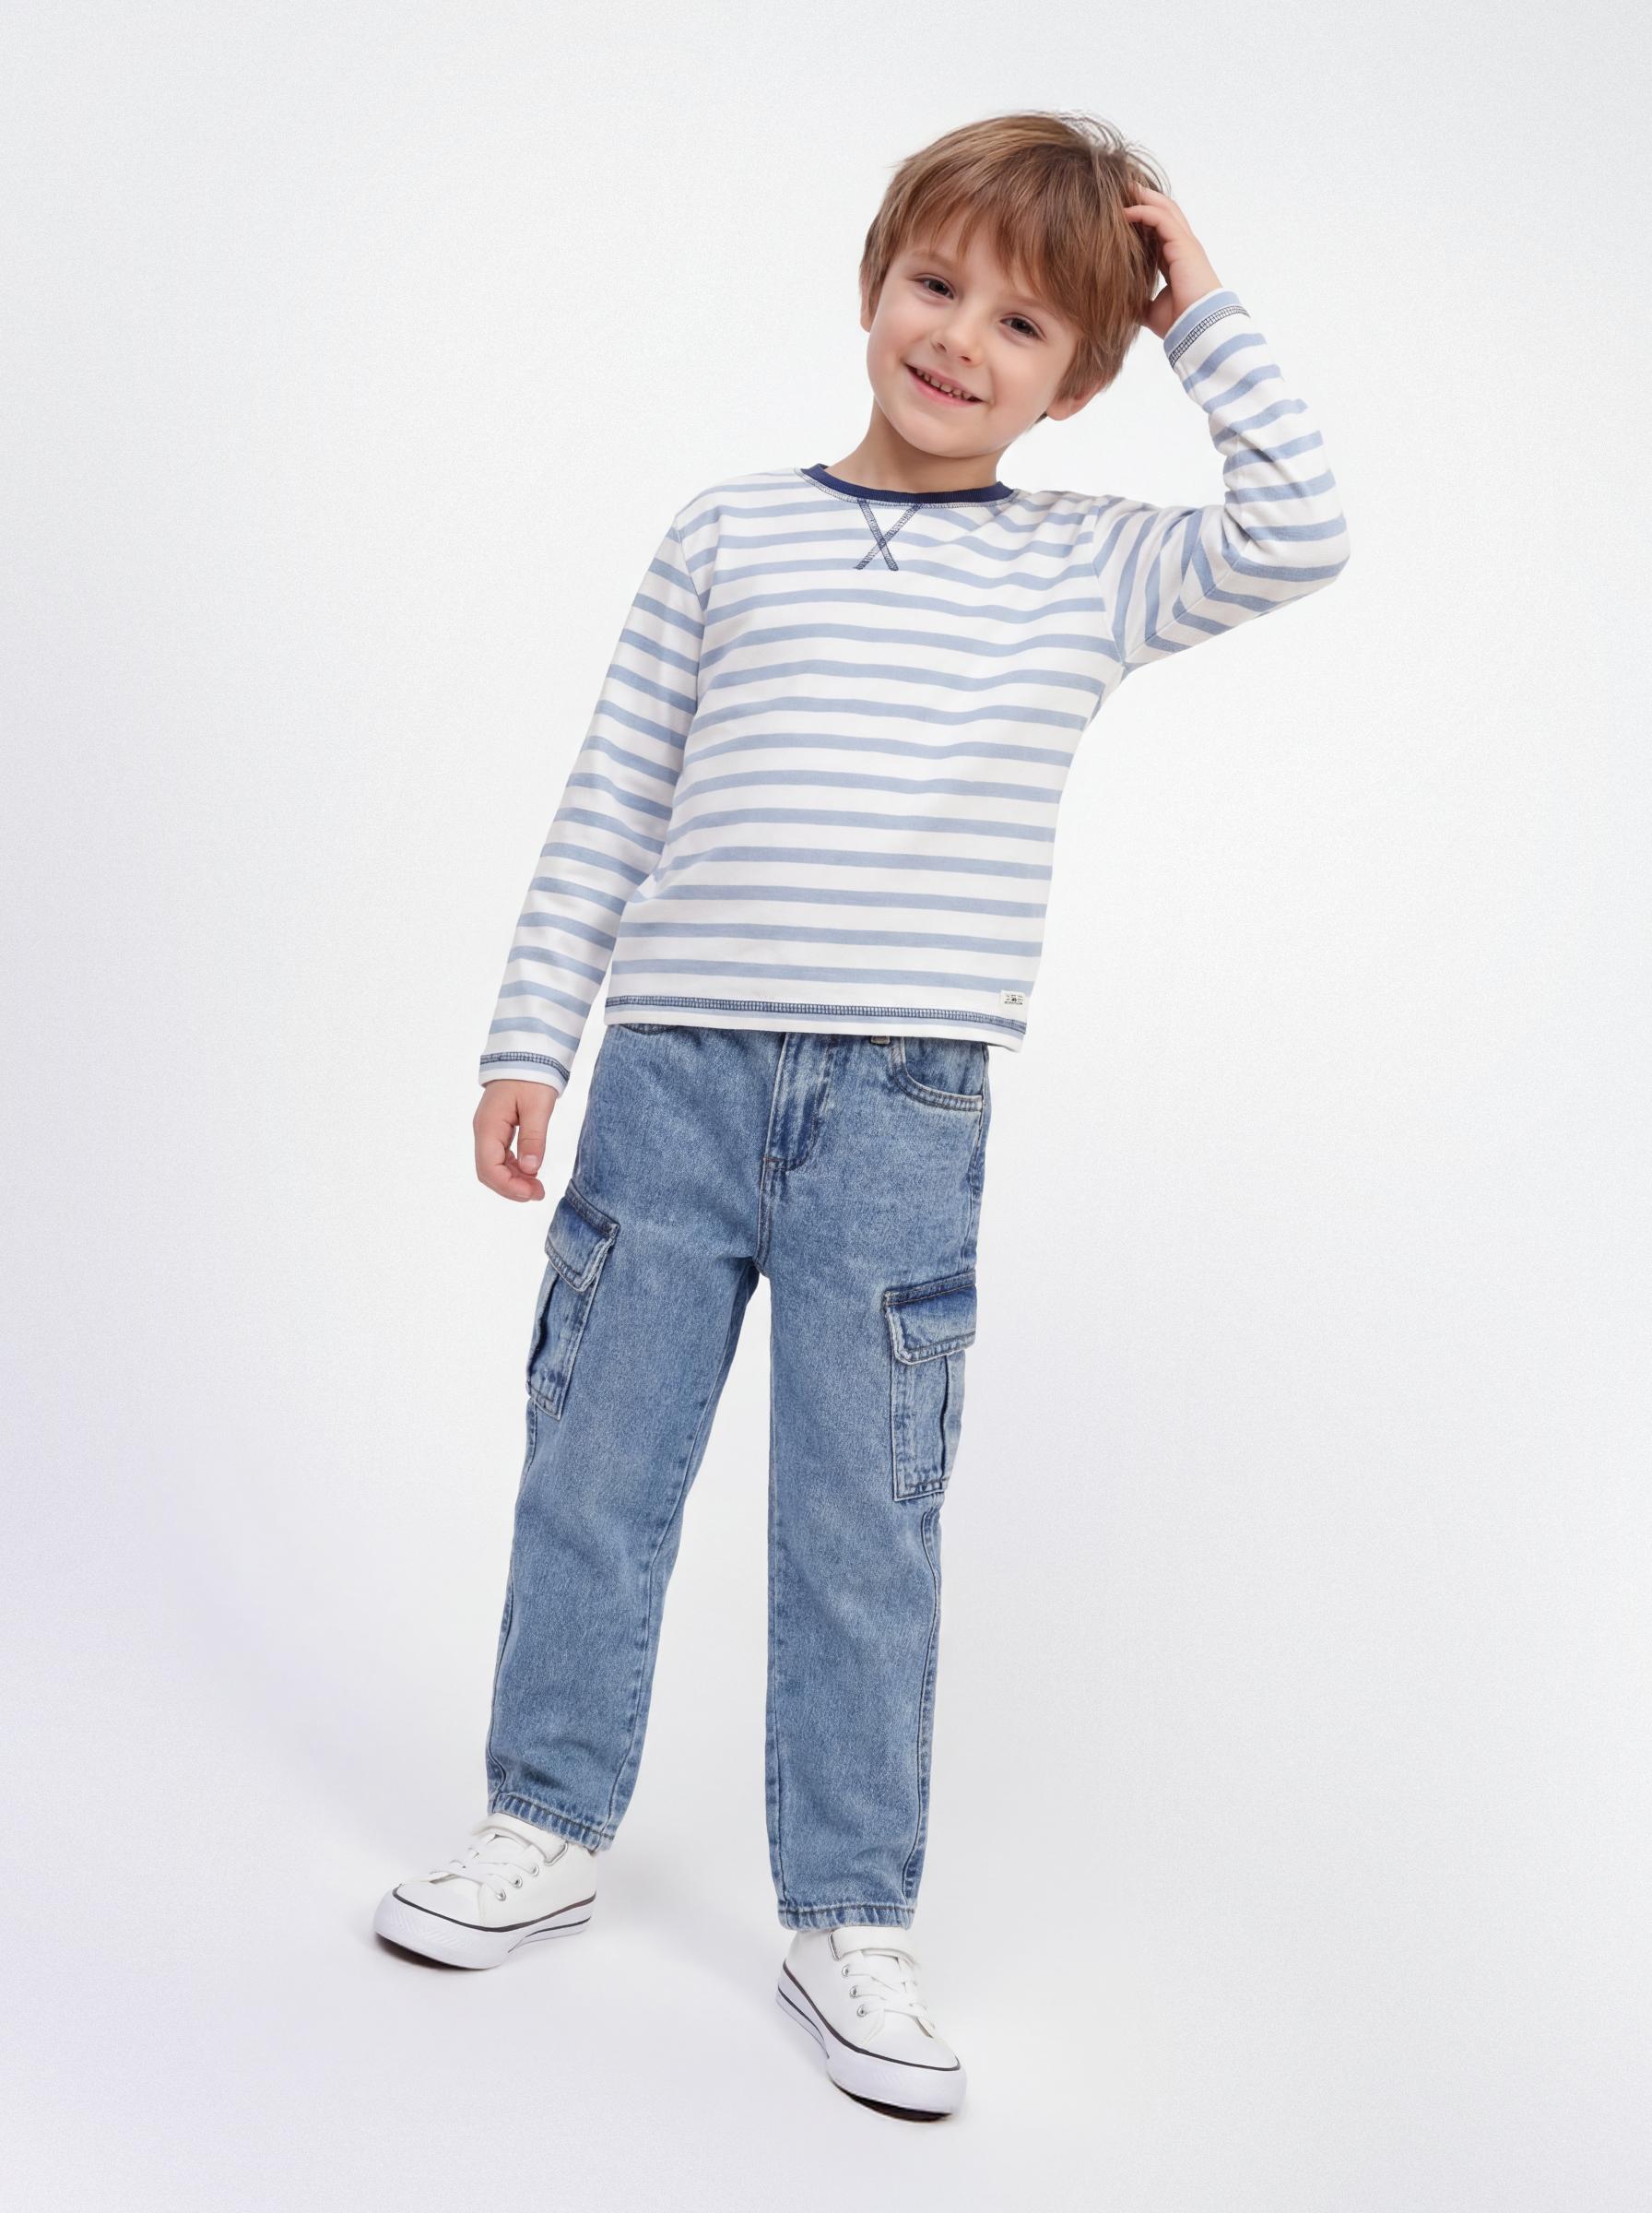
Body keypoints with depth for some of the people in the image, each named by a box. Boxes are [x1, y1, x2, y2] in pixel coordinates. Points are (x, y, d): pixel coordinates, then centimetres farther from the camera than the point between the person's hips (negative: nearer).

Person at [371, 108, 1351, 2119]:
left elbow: (1298, 536, -4)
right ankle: (549, 1826, 28)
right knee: (593, 1468, 9)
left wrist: (1202, 313, 1)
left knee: (864, 1524, 3)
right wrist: (530, 1040, 5)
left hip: (905, 1105, -1)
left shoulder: (1088, 567, 8)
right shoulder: (729, 530, 8)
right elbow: (611, 802, 8)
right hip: (674, 1068, 1)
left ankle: (848, 1920, 17)